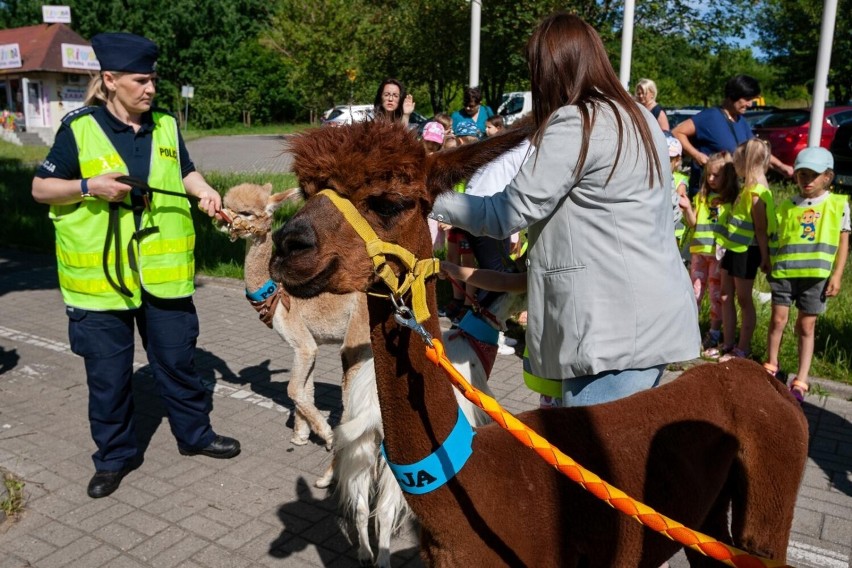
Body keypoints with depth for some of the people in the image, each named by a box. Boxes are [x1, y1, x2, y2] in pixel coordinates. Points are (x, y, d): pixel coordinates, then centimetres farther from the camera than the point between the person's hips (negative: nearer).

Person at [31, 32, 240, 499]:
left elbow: (184, 172, 17)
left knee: (178, 359, 13)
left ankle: (195, 432, 32)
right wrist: (89, 186, -18)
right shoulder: (78, 129, -7)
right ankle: (115, 455, 26)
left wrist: (204, 191, -4)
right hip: (100, 275, -2)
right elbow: (41, 188, -1)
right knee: (107, 373, 9)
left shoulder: (165, 125, 4)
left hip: (163, 272, 3)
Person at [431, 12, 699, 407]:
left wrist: (435, 202, 2)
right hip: (649, 320, 10)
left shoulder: (575, 124, -13)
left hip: (615, 328, -10)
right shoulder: (638, 117, 16)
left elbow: (506, 214, -11)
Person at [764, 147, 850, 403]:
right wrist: (770, 266, 3)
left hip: (816, 275, -1)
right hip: (785, 272, 1)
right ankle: (771, 366, 27)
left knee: (806, 326, 5)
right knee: (778, 320, 5)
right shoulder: (786, 206, 4)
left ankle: (801, 381, 11)